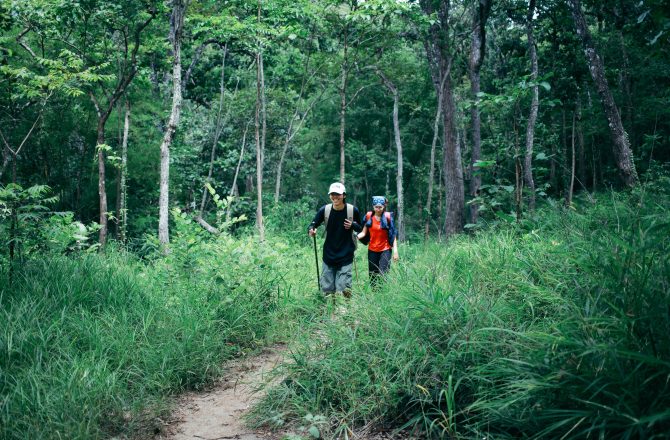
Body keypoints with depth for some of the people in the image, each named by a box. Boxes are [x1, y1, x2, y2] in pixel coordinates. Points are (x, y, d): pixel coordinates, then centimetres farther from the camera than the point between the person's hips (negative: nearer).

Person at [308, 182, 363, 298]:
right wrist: (311, 231, -25)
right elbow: (313, 225, -1)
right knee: (327, 289, 5)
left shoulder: (353, 210, -7)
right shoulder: (324, 210, -6)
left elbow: (360, 229, 6)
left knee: (344, 289, -8)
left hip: (346, 257, -2)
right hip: (328, 255, 2)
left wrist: (353, 225, -17)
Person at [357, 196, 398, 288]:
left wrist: (395, 250, -11)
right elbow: (364, 232, 1)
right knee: (372, 275, 9)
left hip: (385, 250, -3)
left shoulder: (388, 217, -6)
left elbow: (393, 235, -4)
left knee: (383, 274, -12)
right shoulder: (369, 216, 0)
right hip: (372, 250, 3)